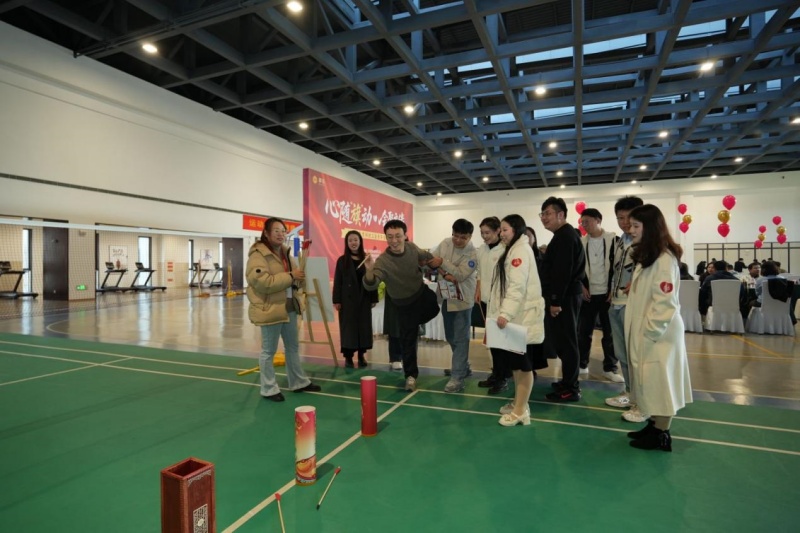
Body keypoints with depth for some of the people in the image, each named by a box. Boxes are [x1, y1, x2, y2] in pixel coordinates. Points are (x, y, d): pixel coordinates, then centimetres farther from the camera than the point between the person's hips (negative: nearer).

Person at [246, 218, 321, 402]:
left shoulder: (285, 253, 13)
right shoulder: (258, 255, -14)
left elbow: (296, 281, 19)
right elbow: (262, 282, -26)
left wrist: (300, 279, -4)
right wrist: (290, 276, -24)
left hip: (290, 307, 9)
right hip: (270, 309, -9)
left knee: (293, 347, 17)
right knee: (269, 350, 3)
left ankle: (299, 382, 31)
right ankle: (269, 389, 18)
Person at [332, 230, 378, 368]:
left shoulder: (366, 259, 6)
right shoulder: (342, 260, 0)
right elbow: (337, 282, -2)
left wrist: (374, 298, 2)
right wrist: (337, 300, -8)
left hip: (364, 298, 2)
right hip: (348, 299, -2)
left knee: (364, 326, 7)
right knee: (348, 326, 1)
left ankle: (361, 355, 19)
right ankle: (348, 356, 10)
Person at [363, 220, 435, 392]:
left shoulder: (412, 247, -18)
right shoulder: (383, 261, -34)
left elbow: (425, 256, 6)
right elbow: (371, 285, -50)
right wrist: (370, 271, -68)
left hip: (423, 293, 5)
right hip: (405, 303, -5)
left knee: (436, 310, 28)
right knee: (408, 339, 1)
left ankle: (415, 325, 54)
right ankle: (411, 375, 19)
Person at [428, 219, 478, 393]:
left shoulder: (472, 254, -16)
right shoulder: (445, 243, 1)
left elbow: (460, 275, -24)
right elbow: (431, 259, -5)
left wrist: (442, 263, -27)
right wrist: (444, 274, -19)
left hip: (462, 300, -6)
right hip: (446, 297, 7)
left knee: (460, 339, -4)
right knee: (450, 337, 17)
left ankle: (457, 377, 0)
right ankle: (464, 366, 35)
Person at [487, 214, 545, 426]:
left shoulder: (521, 250, -13)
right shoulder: (513, 250, 18)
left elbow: (518, 286, -23)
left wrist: (505, 313, -28)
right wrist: (503, 312, 17)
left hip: (522, 315, -10)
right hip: (514, 315, 10)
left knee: (522, 362, -3)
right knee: (515, 361, 15)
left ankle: (521, 411, 5)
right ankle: (518, 403, 27)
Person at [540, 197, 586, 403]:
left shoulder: (565, 236, -15)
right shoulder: (564, 235, 19)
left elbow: (562, 272, -23)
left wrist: (556, 300, -22)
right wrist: (554, 298, 20)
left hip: (564, 298, -11)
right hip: (565, 296, 11)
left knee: (565, 342, -4)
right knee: (564, 341, 15)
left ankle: (570, 389, 4)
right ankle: (569, 382, 25)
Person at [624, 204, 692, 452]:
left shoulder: (664, 259, -18)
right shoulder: (646, 256, 12)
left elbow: (665, 302, -22)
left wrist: (651, 332, -17)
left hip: (658, 334, -9)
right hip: (643, 333, 9)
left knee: (661, 383, 3)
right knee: (650, 383, 16)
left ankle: (662, 435, 15)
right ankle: (653, 426, 28)